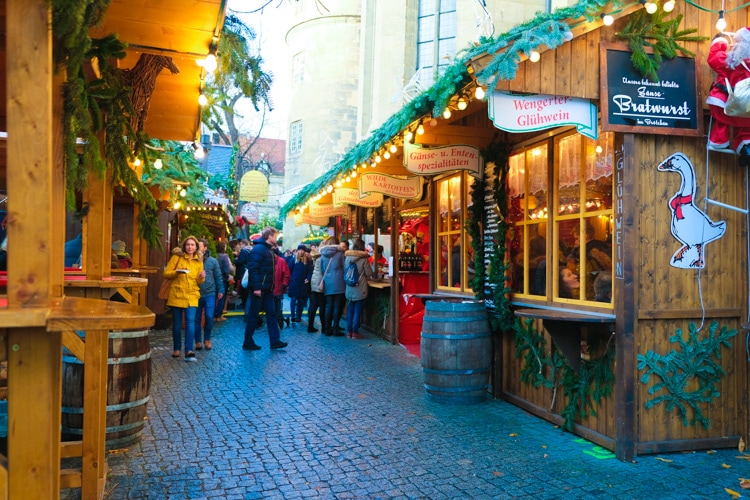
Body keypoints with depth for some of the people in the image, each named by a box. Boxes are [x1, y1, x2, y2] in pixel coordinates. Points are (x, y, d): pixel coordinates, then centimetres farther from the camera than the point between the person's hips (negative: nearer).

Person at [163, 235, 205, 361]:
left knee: (190, 321, -12)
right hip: (176, 295, -1)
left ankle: (189, 351, -15)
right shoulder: (177, 257, 0)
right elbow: (166, 274, -1)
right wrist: (176, 272, -20)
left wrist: (201, 277, -11)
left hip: (191, 296, 1)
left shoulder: (199, 261, 8)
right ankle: (176, 349, 21)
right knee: (177, 323, 7)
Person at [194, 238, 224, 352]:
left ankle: (207, 339, 16)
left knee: (209, 317, -4)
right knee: (196, 319, 6)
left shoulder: (212, 261, 2)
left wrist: (220, 290, 2)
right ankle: (198, 341, 18)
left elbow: (218, 277, 6)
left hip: (210, 294, -1)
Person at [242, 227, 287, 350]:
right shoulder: (258, 249, -14)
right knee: (253, 316, 0)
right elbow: (253, 269, -21)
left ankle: (275, 341, 13)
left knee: (271, 314, 9)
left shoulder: (269, 250, 15)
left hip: (267, 289, 10)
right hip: (259, 289, -9)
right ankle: (248, 343, 10)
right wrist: (256, 287, -24)